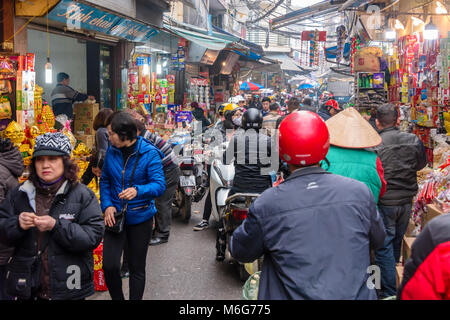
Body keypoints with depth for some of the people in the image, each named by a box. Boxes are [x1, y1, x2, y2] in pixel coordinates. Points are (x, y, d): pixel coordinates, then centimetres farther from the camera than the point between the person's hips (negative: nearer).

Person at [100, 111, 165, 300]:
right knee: (109, 265, -6)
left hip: (140, 218, -2)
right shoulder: (111, 152, 0)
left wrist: (137, 191, -36)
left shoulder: (149, 154, -12)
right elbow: (104, 181, 10)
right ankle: (117, 298, 19)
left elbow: (159, 185, -17)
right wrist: (107, 205, -5)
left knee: (137, 268, 10)